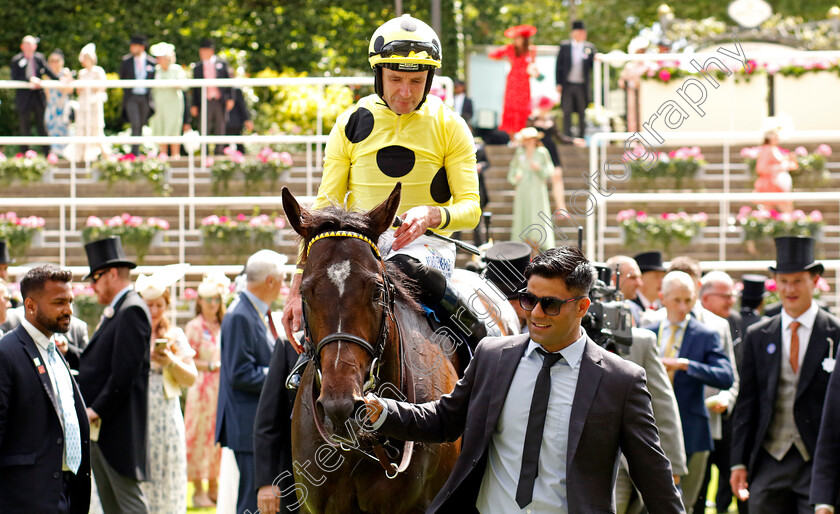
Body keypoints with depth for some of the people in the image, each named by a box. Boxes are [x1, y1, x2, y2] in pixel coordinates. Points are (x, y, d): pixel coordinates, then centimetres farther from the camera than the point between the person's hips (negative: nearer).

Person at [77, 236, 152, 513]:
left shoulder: (132, 311, -14)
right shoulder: (113, 312, 19)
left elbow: (125, 371, -20)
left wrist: (97, 410, -17)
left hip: (117, 426, -10)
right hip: (98, 428, 10)